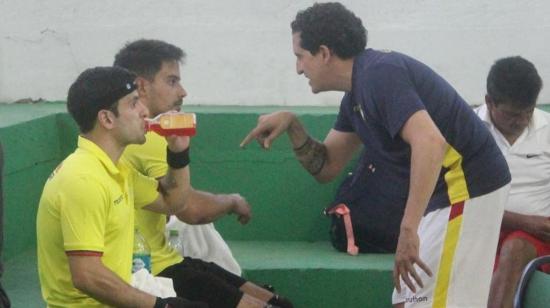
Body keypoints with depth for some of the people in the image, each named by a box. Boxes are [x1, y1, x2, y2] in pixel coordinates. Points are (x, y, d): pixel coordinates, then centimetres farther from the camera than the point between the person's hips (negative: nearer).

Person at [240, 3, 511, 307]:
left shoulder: (379, 73, -18)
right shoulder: (357, 92, 13)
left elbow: (430, 143, -32)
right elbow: (326, 167, 19)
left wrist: (408, 230, -34)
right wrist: (291, 125, 2)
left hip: (465, 189, -10)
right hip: (445, 193, 10)